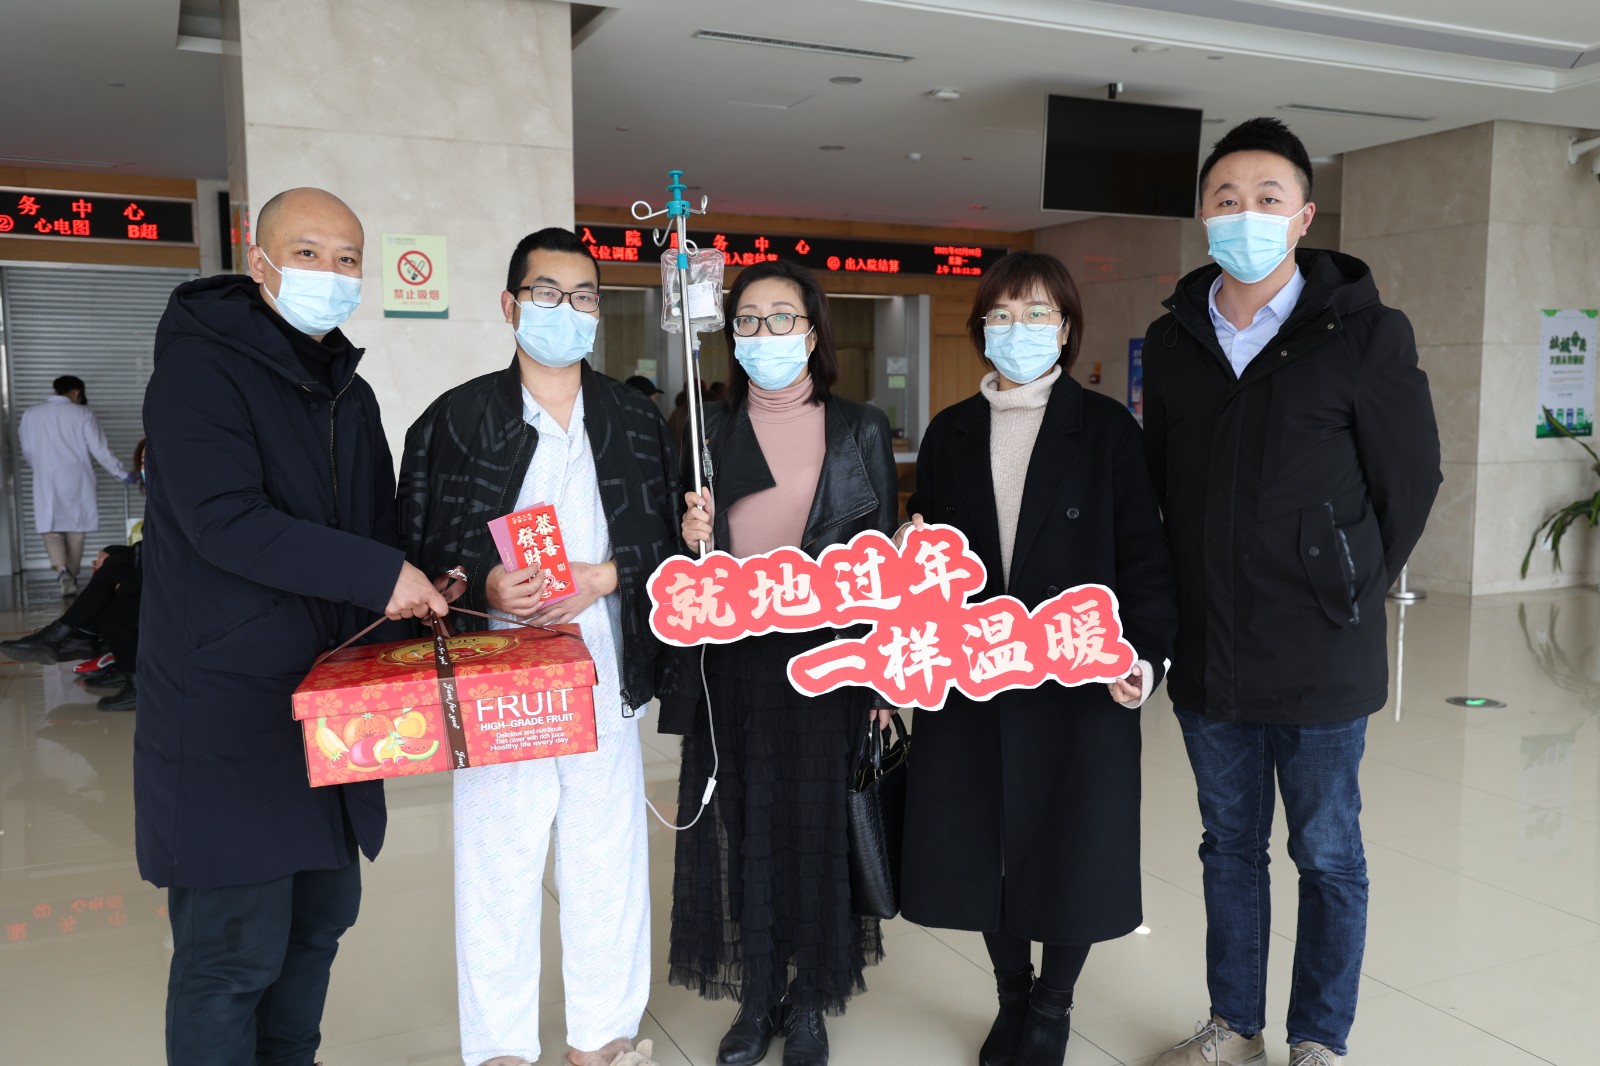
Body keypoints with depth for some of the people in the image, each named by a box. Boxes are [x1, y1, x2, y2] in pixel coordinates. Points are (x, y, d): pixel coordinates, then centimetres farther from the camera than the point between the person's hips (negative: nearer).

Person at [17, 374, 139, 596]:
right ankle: (71, 577, 17)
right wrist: (124, 475, 5)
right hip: (77, 482, -1)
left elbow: (28, 453, 13)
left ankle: (62, 571, -18)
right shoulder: (82, 414, -4)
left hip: (47, 483, 1)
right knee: (75, 530, 12)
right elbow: (100, 451, -5)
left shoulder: (31, 414, 3)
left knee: (51, 529, 5)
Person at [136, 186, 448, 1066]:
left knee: (320, 918, 17)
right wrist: (380, 575, -21)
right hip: (224, 712, -8)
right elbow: (225, 522, -23)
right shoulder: (199, 367, -11)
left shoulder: (348, 392, 15)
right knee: (235, 952, 0)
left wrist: (419, 583, 1)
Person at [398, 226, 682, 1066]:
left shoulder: (636, 421, 9)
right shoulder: (455, 421, 1)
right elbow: (416, 555, 1)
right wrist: (483, 587, -17)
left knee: (608, 865, 11)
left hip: (607, 685, 2)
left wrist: (605, 577, -10)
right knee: (496, 870, 6)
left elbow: (669, 541, 7)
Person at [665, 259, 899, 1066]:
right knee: (745, 823, 7)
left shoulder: (860, 429, 3)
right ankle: (757, 998, 25)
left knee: (819, 821, 4)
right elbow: (687, 561, 11)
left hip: (829, 661, -1)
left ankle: (809, 1001, 23)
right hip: (734, 664, 2)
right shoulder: (710, 430, 6)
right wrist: (692, 541, -13)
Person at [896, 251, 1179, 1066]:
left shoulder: (1106, 428, -1)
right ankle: (1010, 998, 34)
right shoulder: (949, 434, 8)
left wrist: (1146, 653, -15)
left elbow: (1143, 555, -5)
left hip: (1079, 683, -2)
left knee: (1071, 849, 6)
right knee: (984, 847, 10)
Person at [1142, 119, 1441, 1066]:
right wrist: (1177, 614, 8)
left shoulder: (1366, 333, -8)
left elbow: (1411, 480, -3)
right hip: (1208, 657, 4)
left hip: (1319, 660, -4)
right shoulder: (1172, 340, 5)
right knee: (1230, 846, 17)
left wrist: (1346, 593, -1)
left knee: (1328, 855, 10)